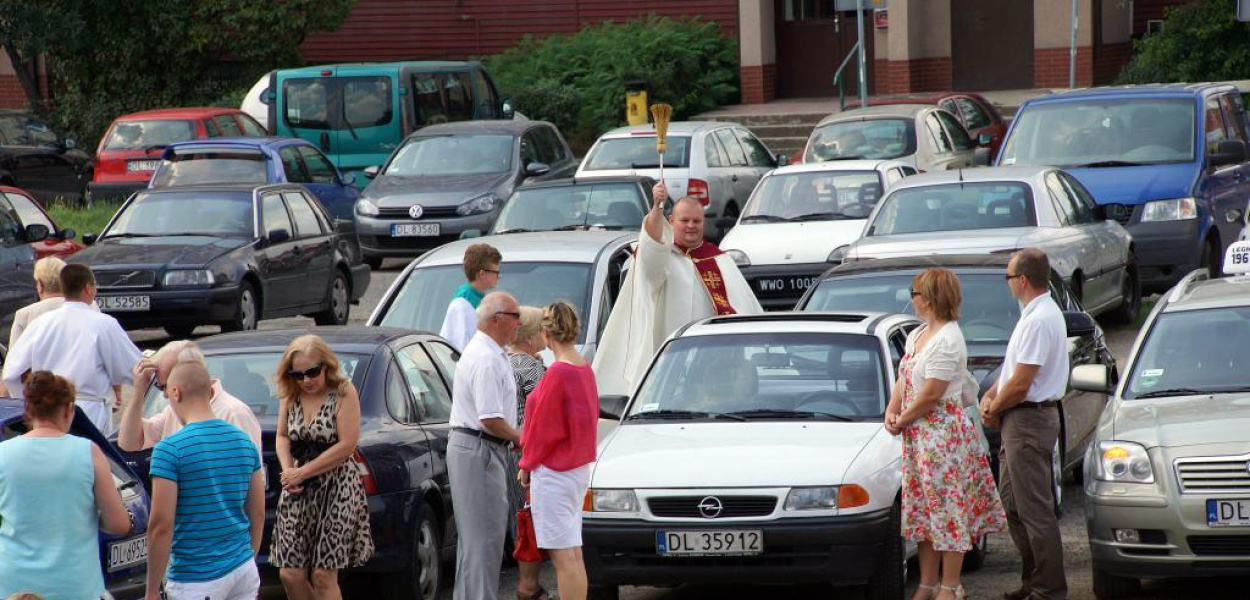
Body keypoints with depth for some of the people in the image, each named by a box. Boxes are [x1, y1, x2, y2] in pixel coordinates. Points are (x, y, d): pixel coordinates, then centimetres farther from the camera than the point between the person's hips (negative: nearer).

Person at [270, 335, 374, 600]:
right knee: (290, 573, -1)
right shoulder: (290, 395, 6)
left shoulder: (343, 393, -9)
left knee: (323, 576, -7)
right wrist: (288, 470, -5)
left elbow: (346, 445, -14)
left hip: (336, 488, -5)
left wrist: (302, 472, -12)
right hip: (298, 491, 5)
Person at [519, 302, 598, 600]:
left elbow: (544, 426, -15)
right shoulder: (585, 369, 7)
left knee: (563, 556, -7)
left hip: (554, 472, -9)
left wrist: (527, 464, 0)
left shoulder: (557, 373, -19)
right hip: (579, 467, 9)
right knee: (573, 554, 14)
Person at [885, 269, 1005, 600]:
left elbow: (930, 395, -20)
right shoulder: (918, 335, 12)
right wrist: (892, 410, -1)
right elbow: (903, 379, 16)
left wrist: (902, 420, -10)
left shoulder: (947, 340, -17)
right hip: (918, 436, 10)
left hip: (944, 432, -10)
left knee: (949, 509, -3)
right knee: (923, 509, 12)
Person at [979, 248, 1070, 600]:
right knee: (1013, 504, 16)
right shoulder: (1040, 313, 14)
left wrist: (994, 409, -6)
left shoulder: (1039, 320, -20)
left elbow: (1020, 383, -21)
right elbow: (1014, 367, 22)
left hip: (1029, 418, -11)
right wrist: (991, 395, 8)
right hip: (1020, 421, 11)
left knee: (1034, 508, -7)